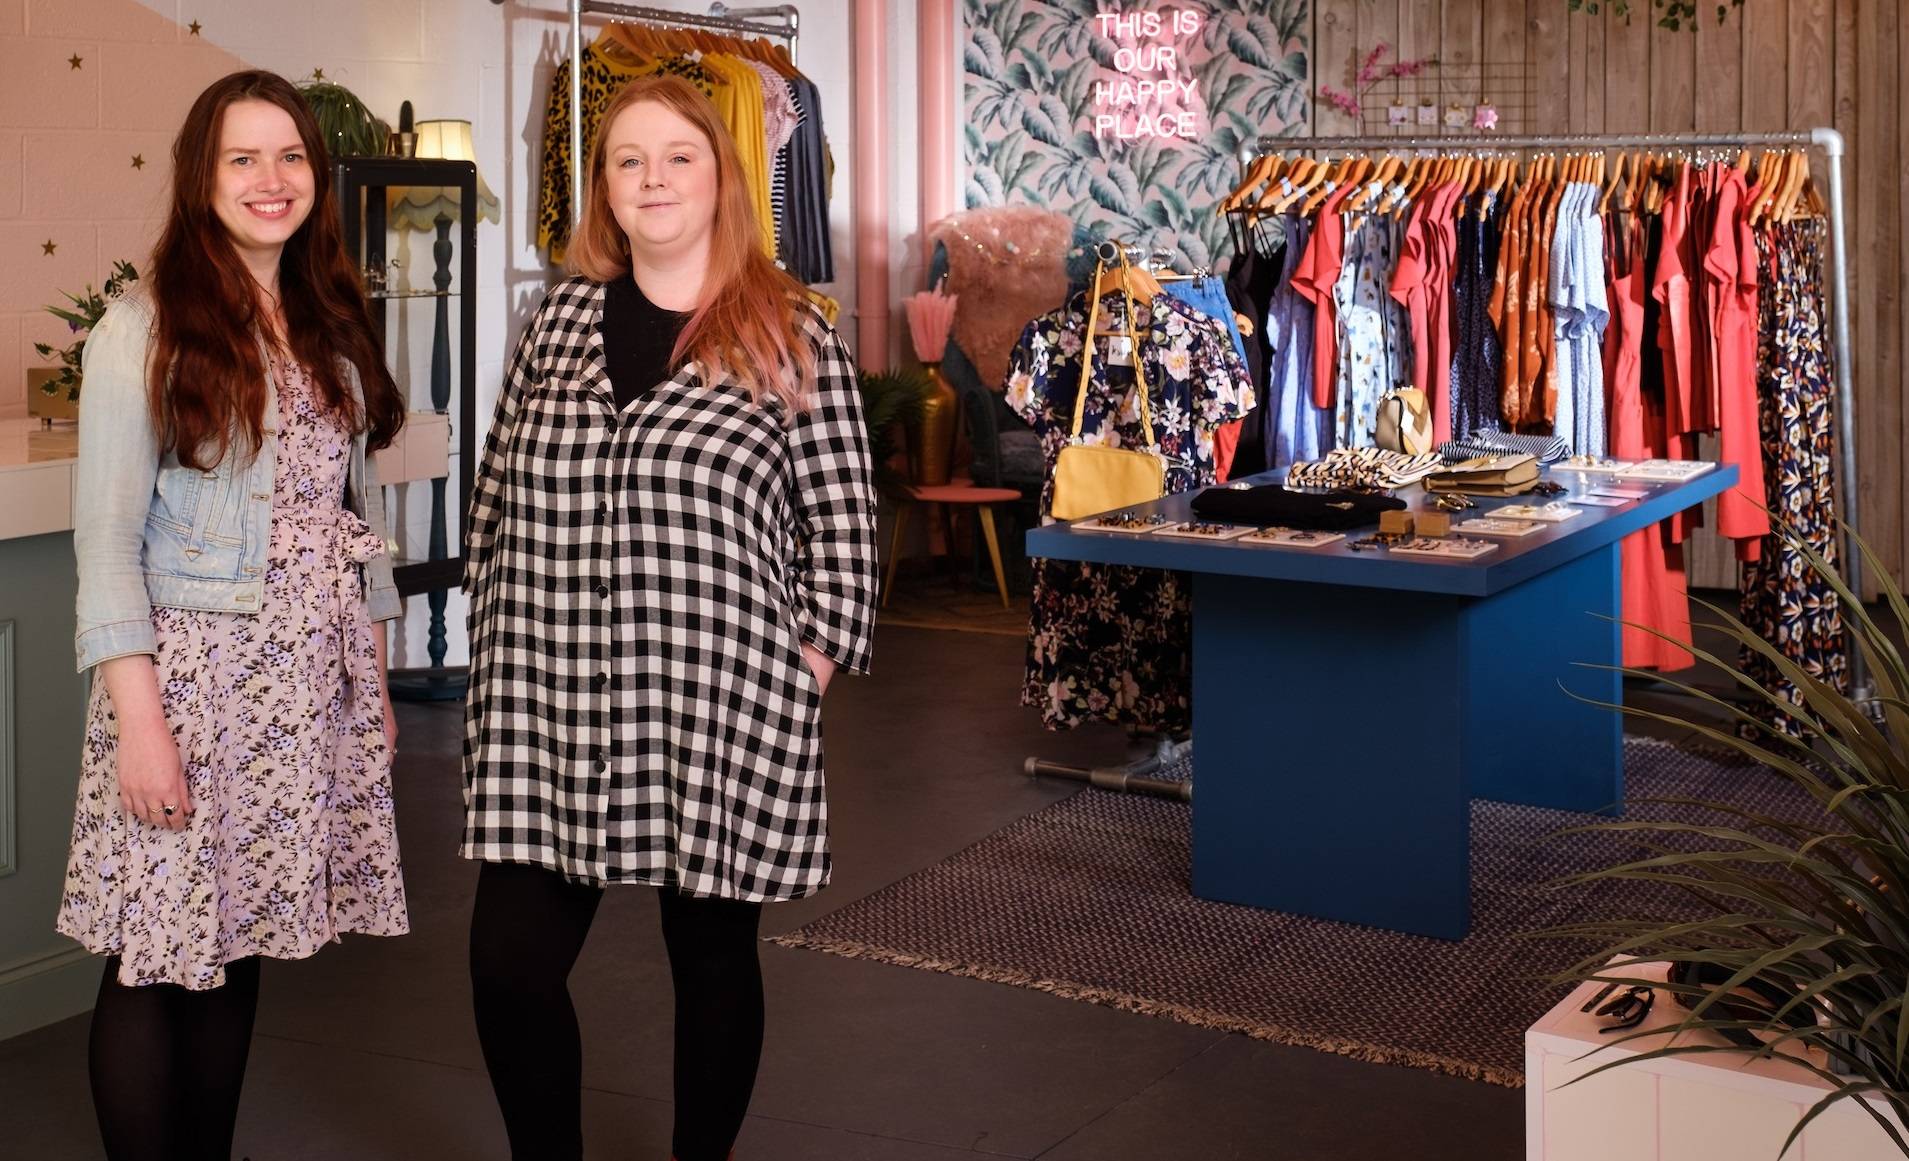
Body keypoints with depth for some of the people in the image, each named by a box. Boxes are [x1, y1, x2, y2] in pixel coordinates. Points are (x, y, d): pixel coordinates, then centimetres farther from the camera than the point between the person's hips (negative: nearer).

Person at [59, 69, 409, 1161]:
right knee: (156, 957, -1)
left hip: (313, 683, 5)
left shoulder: (334, 329, 11)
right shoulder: (143, 330, -5)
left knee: (238, 946, 11)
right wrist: (138, 718, -15)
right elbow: (107, 536, -9)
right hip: (192, 671, -5)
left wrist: (373, 677, 13)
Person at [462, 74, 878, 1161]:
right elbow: (499, 494, 15)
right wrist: (502, 641, 12)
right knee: (510, 959, 2)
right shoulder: (563, 316, 9)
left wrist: (809, 664, -6)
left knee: (713, 956, 10)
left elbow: (843, 524, -1)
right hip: (550, 709, 3)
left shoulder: (792, 334, -3)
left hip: (721, 709, -3)